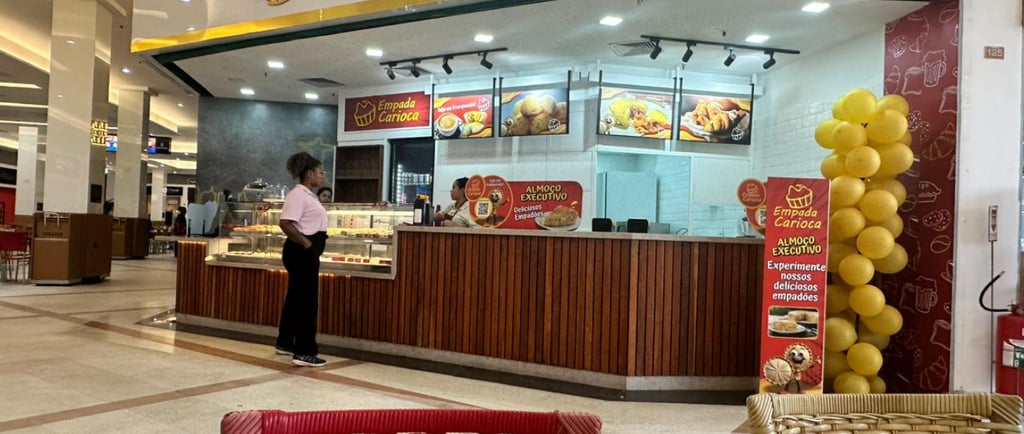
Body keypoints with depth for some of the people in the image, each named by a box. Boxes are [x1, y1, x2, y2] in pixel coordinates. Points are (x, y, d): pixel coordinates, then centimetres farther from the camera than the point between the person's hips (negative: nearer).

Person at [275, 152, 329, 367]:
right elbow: (285, 223, -25)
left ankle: (285, 343, 30)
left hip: (308, 251, 10)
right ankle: (304, 353, -2)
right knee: (307, 301, -7)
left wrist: (312, 246, 13)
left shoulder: (308, 195, 15)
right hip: (301, 251, -10)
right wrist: (306, 244, -18)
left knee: (296, 297, 17)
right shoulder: (298, 194, -15)